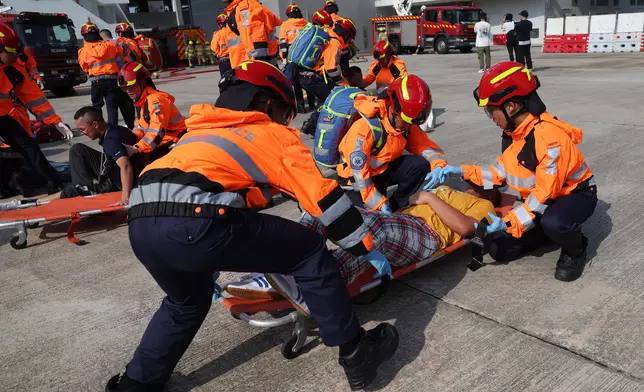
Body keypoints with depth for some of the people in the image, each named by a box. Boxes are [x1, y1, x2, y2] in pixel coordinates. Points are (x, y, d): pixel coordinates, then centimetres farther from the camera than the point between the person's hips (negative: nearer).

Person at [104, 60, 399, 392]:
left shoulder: (202, 132, 36)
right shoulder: (274, 135, 18)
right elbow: (324, 197, 13)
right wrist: (367, 248, 24)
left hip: (141, 225, 8)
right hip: (195, 224, -7)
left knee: (187, 301, 36)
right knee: (310, 252, 11)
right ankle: (355, 352, 18)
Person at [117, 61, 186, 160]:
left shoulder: (155, 100, -20)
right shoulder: (143, 101, 14)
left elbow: (157, 130, -31)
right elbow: (141, 126, 15)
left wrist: (136, 148, -36)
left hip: (176, 142, -10)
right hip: (165, 142, 10)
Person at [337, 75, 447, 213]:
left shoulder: (406, 123, -10)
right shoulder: (366, 127, -31)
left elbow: (424, 145, -2)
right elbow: (359, 172, -29)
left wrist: (439, 165, -24)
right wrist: (380, 204, -28)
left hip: (384, 168, 6)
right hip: (358, 177, -6)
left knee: (420, 165, -15)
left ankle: (395, 208, -4)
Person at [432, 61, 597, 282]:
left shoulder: (549, 136, -31)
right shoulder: (517, 132, -3)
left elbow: (546, 193, -30)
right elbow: (501, 173, 3)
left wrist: (509, 222, -33)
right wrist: (463, 172, -5)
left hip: (576, 195, -7)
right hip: (543, 197, 7)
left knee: (552, 222, -42)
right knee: (500, 250, -3)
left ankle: (575, 250, -6)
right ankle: (558, 232, 16)